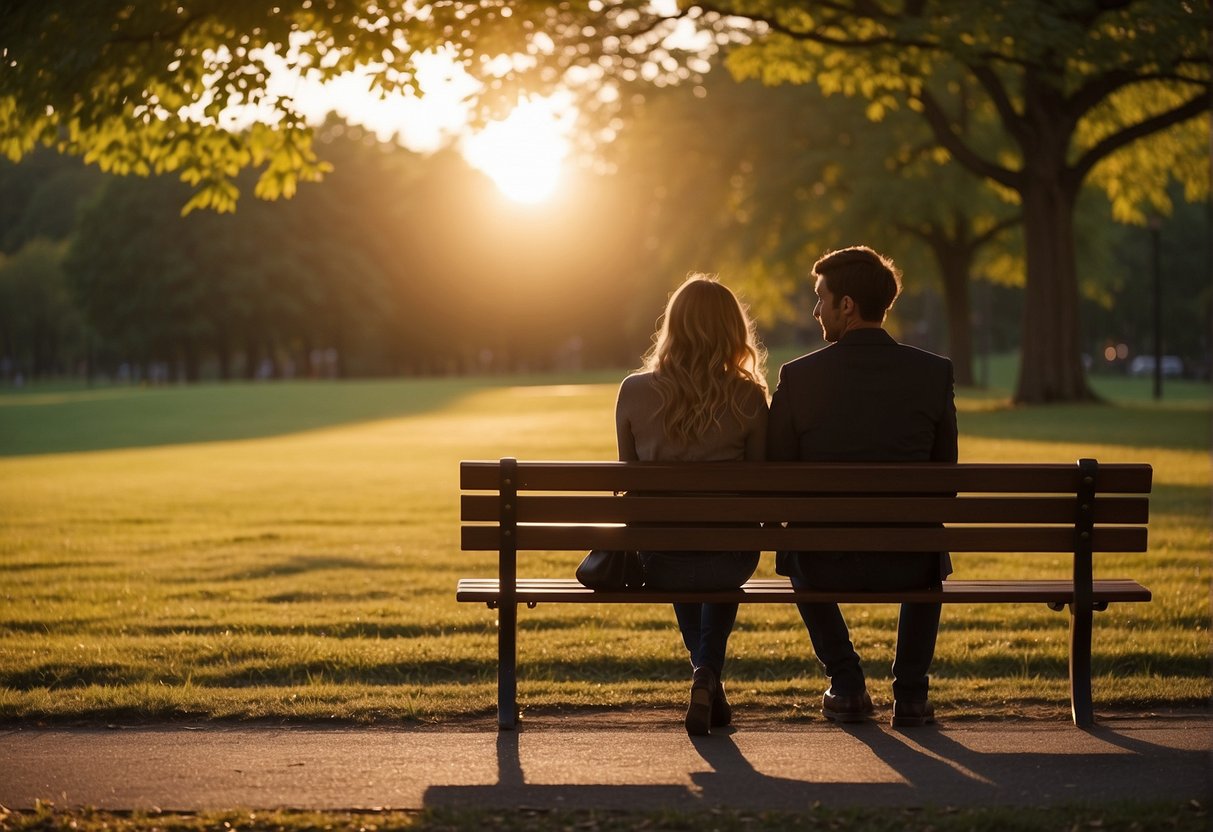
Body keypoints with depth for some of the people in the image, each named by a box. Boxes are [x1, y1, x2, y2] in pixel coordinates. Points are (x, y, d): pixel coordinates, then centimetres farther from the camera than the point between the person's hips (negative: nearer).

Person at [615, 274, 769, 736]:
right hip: (732, 559, -1)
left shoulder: (635, 391, -5)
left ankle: (706, 675, 38)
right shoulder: (747, 396, -7)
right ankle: (708, 675, 16)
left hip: (656, 561, 1)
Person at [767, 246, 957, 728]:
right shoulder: (934, 372, -4)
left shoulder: (799, 377, -9)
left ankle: (847, 683, 28)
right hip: (909, 566, 1)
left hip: (828, 566, -1)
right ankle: (910, 692, 27)